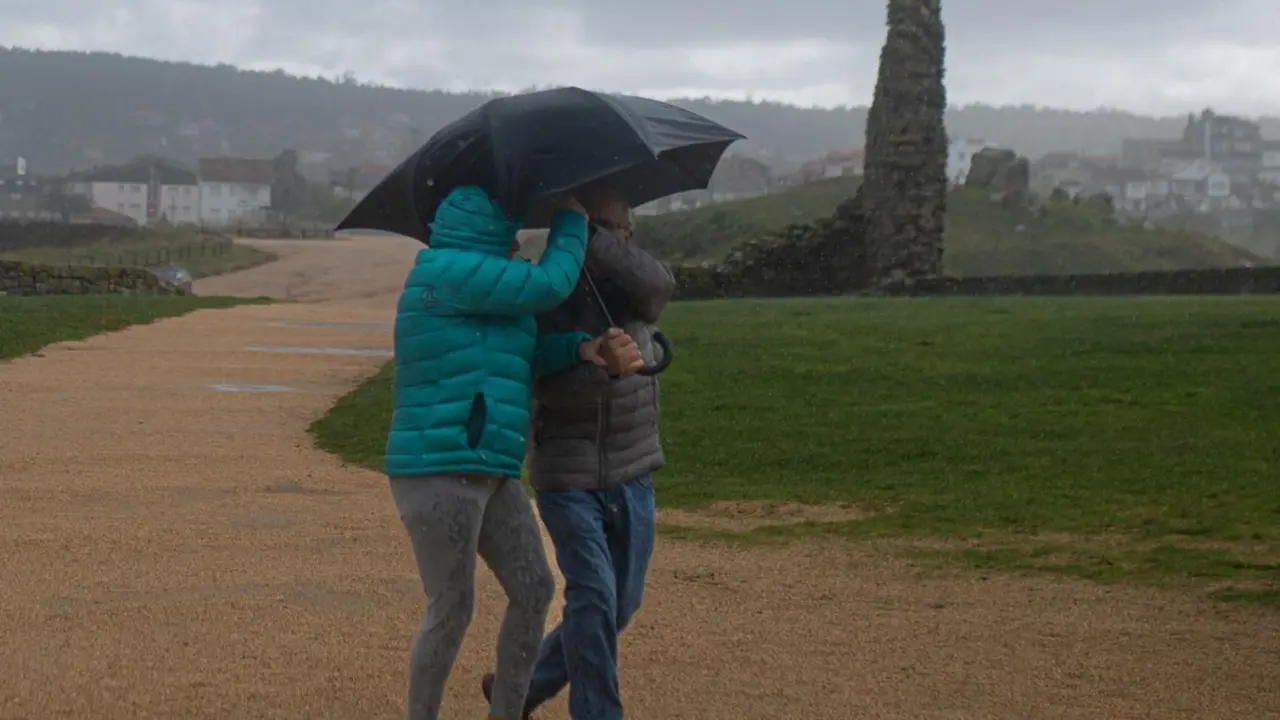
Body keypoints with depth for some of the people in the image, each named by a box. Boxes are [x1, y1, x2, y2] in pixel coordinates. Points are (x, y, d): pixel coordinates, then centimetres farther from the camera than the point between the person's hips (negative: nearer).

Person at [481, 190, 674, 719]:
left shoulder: (632, 288, 0)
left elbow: (657, 284, -24)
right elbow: (549, 386, -15)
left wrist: (587, 236, -30)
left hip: (633, 474, 5)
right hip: (569, 476, -5)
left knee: (622, 604, 11)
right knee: (593, 597, -13)